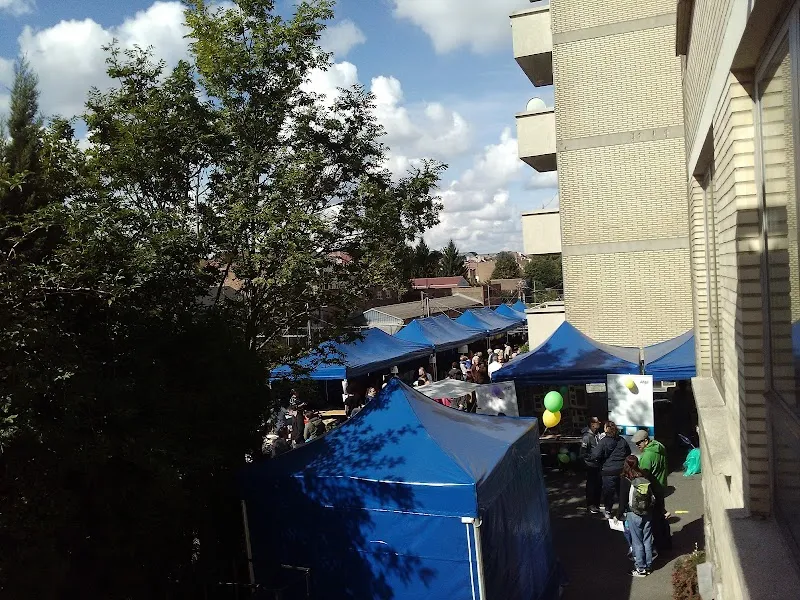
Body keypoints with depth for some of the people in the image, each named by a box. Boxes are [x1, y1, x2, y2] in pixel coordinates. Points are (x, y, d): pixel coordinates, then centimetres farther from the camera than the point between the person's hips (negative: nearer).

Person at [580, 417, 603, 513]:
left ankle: (597, 503, 30)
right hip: (591, 465, -7)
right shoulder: (587, 436, -20)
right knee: (591, 485, 5)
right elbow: (583, 454, -17)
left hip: (598, 465, 7)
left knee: (598, 484, 15)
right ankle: (590, 505, 17)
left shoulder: (598, 434, 3)